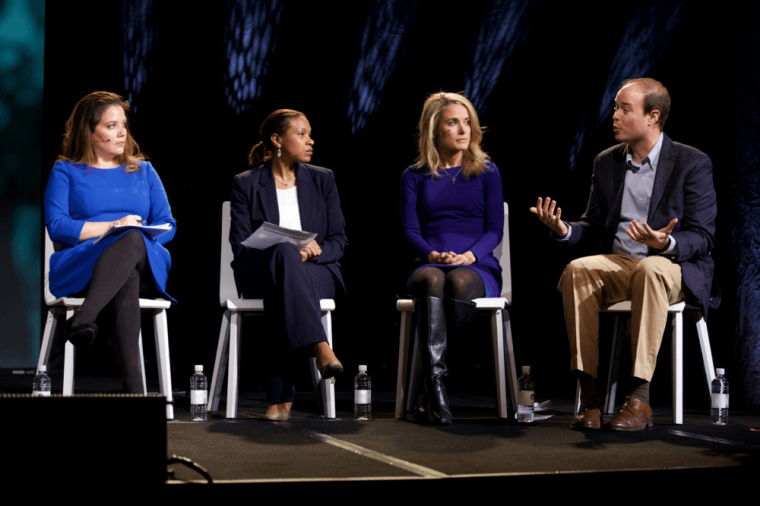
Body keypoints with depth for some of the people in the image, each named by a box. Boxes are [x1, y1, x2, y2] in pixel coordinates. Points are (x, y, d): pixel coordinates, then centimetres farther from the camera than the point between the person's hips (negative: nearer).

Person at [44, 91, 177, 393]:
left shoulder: (143, 171, 25)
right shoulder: (66, 171, 15)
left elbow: (168, 226, 15)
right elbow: (57, 226, -1)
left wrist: (134, 234, -7)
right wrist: (113, 227, -9)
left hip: (146, 268, 2)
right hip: (79, 265, -2)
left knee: (133, 241, -38)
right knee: (127, 279, -40)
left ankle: (83, 320, -55)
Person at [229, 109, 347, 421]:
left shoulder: (323, 179, 15)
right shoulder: (246, 184, 8)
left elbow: (338, 240, 9)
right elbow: (240, 245, -1)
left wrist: (313, 252, -14)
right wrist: (287, 251, -19)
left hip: (317, 273, 2)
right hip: (259, 275, -1)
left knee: (283, 288, -38)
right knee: (284, 253, -40)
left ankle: (281, 397, -46)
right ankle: (320, 348, -54)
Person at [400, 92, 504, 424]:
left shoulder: (487, 173, 13)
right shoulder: (415, 176, 15)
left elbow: (495, 230, 6)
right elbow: (410, 229, 7)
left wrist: (469, 256, -14)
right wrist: (434, 255, -14)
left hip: (478, 267, 0)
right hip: (429, 264, 0)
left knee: (459, 281, -37)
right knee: (432, 281, -37)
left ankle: (433, 378, -31)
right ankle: (436, 388, -47)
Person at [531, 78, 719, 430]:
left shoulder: (693, 163, -2)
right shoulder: (606, 162, 13)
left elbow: (702, 237, -7)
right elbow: (594, 227, 16)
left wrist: (666, 244, -29)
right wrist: (563, 229, -7)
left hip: (674, 267, -4)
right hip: (617, 265, 4)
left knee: (650, 270, -40)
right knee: (576, 271, -28)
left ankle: (639, 398, -39)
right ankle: (588, 392, -31)